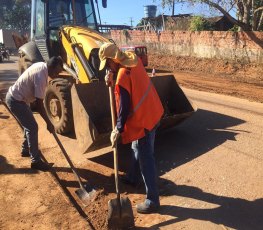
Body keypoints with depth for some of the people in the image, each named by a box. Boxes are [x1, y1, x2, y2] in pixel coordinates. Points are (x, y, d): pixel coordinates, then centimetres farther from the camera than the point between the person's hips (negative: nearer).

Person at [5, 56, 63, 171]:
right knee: (32, 127, -7)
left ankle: (25, 150, 37)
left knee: (29, 125, 20)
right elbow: (39, 105, -27)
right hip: (16, 100, -10)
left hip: (16, 96, 10)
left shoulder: (41, 65, -1)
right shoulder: (41, 77, -29)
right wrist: (48, 123, -20)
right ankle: (36, 161, 0)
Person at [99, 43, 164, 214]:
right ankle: (133, 177, 47)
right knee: (138, 149, 26)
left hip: (142, 120, -10)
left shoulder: (122, 77, -25)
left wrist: (118, 130, -11)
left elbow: (124, 107, -21)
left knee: (146, 159, 0)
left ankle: (152, 201, 12)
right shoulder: (134, 60, -1)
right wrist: (112, 75, 1)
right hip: (152, 112, 10)